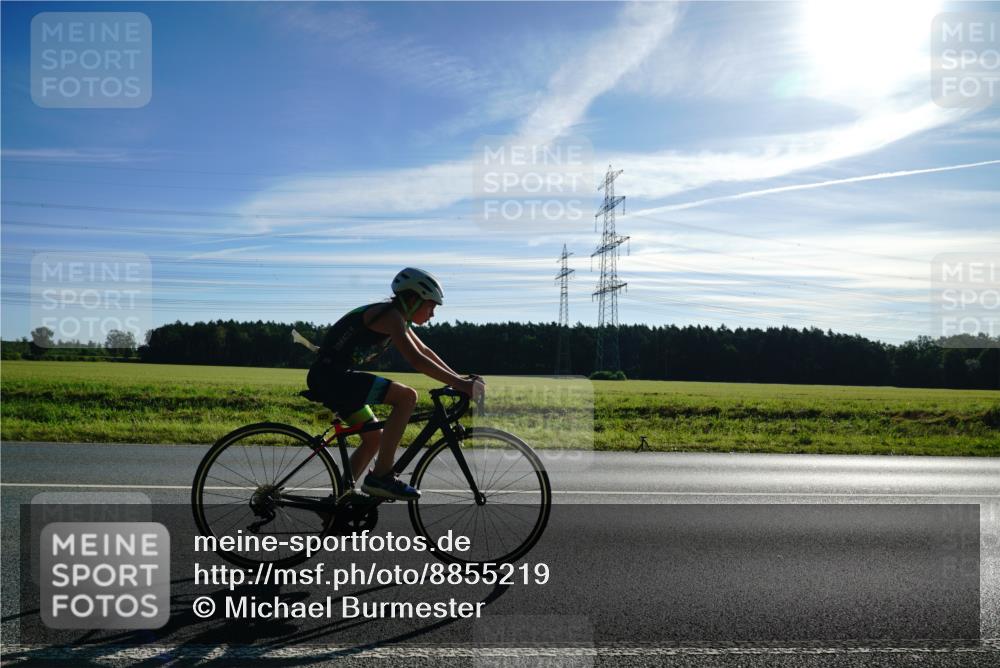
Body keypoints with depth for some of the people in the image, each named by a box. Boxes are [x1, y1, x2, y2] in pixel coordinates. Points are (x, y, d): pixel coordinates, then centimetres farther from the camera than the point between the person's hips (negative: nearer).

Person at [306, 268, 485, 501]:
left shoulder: (397, 317, 14)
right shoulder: (390, 315, -16)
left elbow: (425, 351, 21)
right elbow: (416, 360, -26)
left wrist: (458, 378, 15)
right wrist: (457, 383, -24)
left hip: (333, 377, 11)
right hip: (330, 375, -11)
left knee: (374, 438, 17)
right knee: (407, 396, -21)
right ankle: (381, 477, -17)